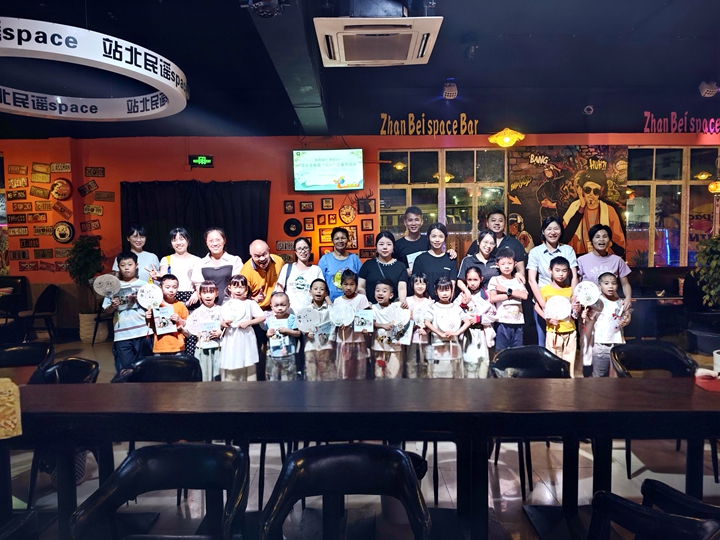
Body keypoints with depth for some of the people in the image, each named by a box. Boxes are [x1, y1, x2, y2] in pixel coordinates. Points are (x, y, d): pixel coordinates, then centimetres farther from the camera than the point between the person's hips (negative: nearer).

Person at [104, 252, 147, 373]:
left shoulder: (144, 285, 4)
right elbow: (107, 310, 8)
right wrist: (113, 306, -12)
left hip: (142, 332, -1)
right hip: (122, 334, 1)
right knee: (124, 368, 4)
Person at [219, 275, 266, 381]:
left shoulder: (250, 303, 1)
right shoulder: (226, 305, 8)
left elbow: (262, 317, -5)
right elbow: (222, 323, 10)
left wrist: (248, 322, -14)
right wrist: (223, 324, -12)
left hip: (245, 338, -2)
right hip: (231, 340, 2)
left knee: (247, 367, 3)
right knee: (230, 369, 4)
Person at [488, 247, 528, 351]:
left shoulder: (517, 280, 11)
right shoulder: (494, 280, 1)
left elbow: (524, 296, -6)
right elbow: (493, 298, -14)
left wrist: (506, 290, -10)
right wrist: (512, 294, -9)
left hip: (518, 321, 4)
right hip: (502, 321, -3)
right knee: (501, 351, 1)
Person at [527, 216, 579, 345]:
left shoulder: (568, 250, 3)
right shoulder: (535, 252, 0)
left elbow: (574, 277, -2)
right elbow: (531, 280, -7)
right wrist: (543, 304, -15)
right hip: (542, 302, -1)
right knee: (543, 342, 6)